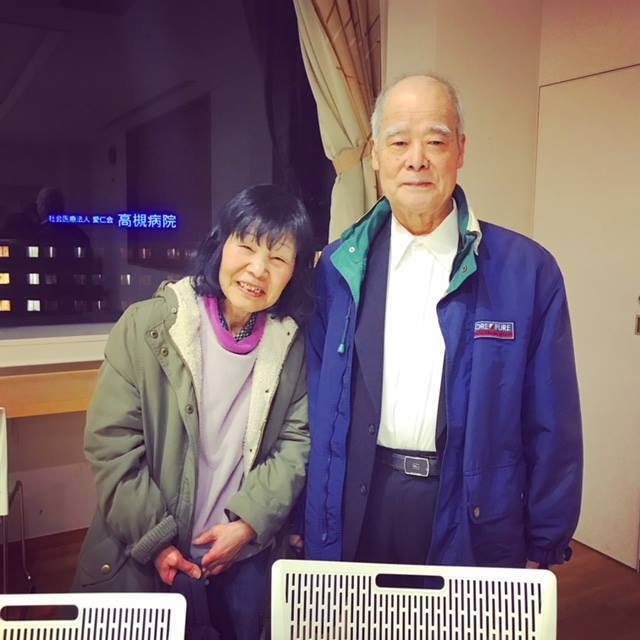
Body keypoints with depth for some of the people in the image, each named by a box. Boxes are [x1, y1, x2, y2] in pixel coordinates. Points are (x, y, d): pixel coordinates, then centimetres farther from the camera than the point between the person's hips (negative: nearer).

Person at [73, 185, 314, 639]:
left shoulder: (293, 344, -4)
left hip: (244, 555, 3)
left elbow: (296, 442, -3)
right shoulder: (147, 325, -12)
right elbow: (111, 442, -12)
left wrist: (250, 523, -12)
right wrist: (154, 539, -12)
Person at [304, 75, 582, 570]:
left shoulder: (528, 270, -7)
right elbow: (316, 409, 3)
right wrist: (306, 527, 5)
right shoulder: (338, 268, -1)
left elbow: (551, 427, -3)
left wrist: (543, 548, 0)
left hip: (474, 519, -1)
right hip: (358, 506, 2)